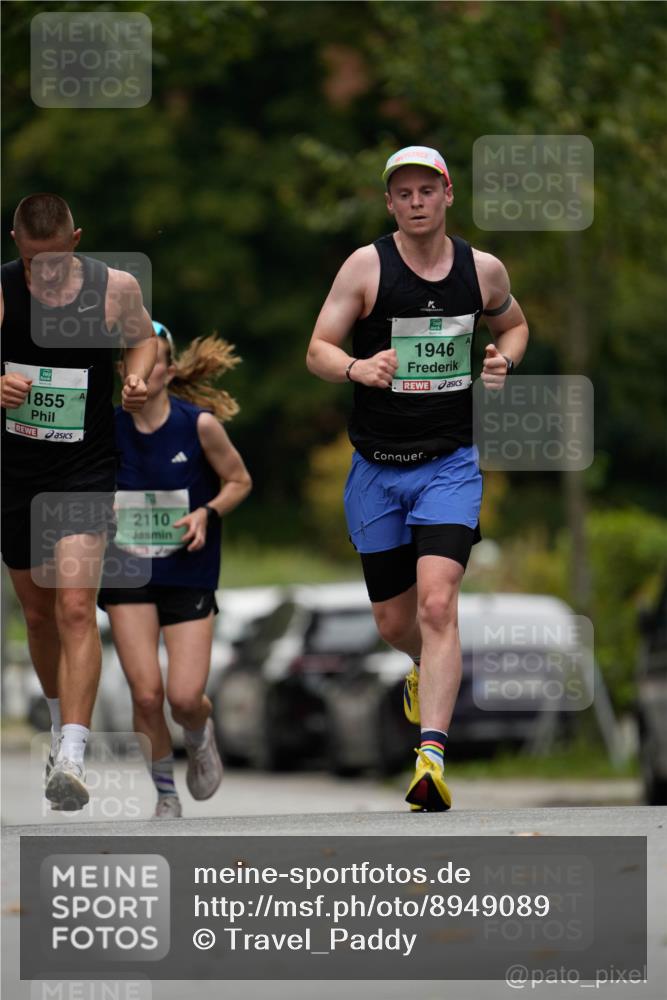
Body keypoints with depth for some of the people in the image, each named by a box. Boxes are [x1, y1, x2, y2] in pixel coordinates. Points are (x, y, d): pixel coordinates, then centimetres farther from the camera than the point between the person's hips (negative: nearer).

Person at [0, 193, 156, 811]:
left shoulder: (115, 288, -6)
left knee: (75, 607, -17)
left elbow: (143, 338, 14)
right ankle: (61, 724, 39)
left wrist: (139, 376, -7)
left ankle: (71, 758, -25)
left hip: (85, 473, -2)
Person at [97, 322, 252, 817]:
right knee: (146, 695, -9)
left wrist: (206, 512, -15)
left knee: (185, 697, -8)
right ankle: (166, 796, 14)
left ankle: (200, 738, 30)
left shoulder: (199, 424, -12)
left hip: (189, 573, -1)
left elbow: (239, 481, 2)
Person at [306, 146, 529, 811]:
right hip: (376, 469, 1)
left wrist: (503, 360, -1)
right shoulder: (367, 266, -6)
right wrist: (358, 368, -29)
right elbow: (317, 351, -7)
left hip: (449, 465, -1)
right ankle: (427, 668, 49)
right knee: (393, 622, 11)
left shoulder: (483, 270, 1)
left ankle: (432, 760, -26)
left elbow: (512, 323, 22)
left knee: (437, 604, -20)